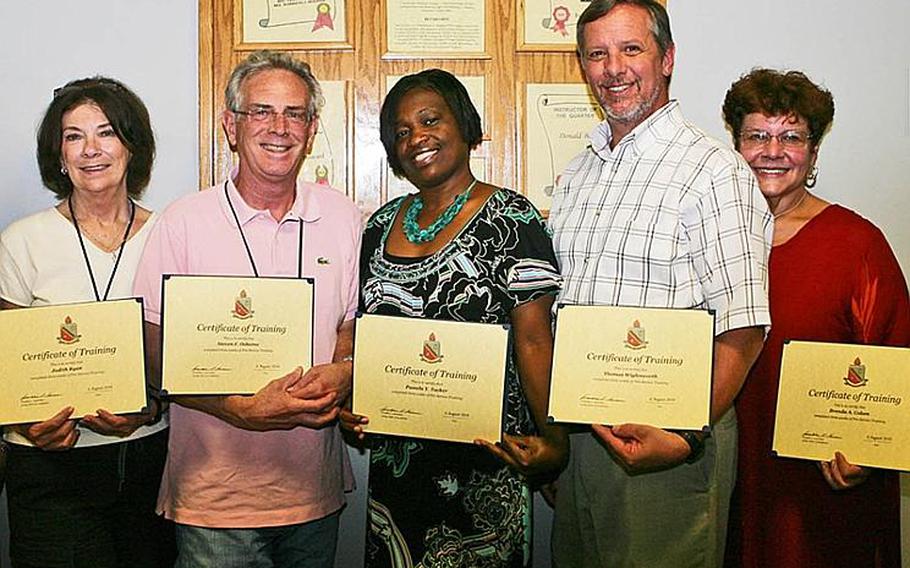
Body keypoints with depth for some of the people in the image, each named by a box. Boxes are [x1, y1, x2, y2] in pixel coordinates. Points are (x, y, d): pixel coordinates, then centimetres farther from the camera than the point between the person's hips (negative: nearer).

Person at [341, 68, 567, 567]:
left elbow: (533, 339, -12)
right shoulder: (382, 223, 10)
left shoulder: (510, 218, -7)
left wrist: (551, 439, -22)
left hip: (482, 451, -5)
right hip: (393, 455, 6)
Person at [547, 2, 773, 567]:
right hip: (577, 429, 7)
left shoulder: (715, 172, -13)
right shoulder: (578, 172, 10)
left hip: (668, 438, -6)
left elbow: (742, 331, -16)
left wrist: (686, 438, -26)